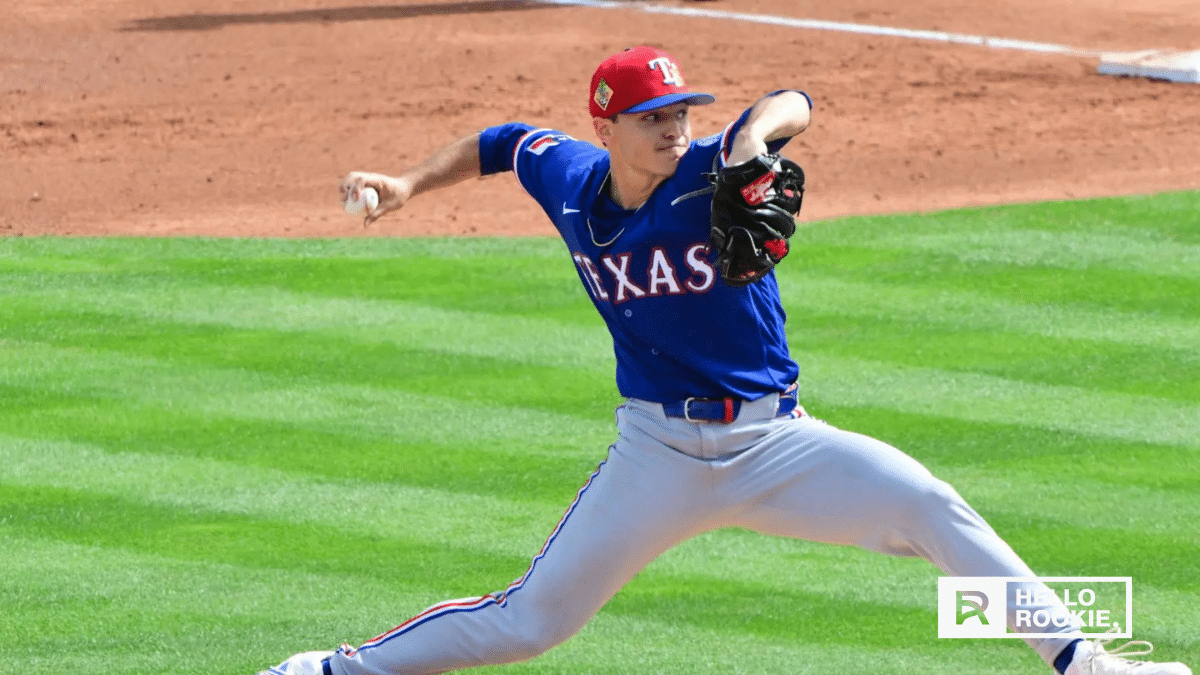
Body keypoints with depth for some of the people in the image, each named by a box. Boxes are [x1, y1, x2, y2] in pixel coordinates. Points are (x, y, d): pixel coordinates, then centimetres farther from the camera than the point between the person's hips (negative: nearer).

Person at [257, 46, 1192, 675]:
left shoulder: (710, 174, -13)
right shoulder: (569, 183, -2)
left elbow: (795, 105, -33)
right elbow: (505, 142, 21)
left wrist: (754, 135, -54)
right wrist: (413, 184, 11)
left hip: (774, 441, -1)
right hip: (658, 457, 2)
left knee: (930, 506, -23)